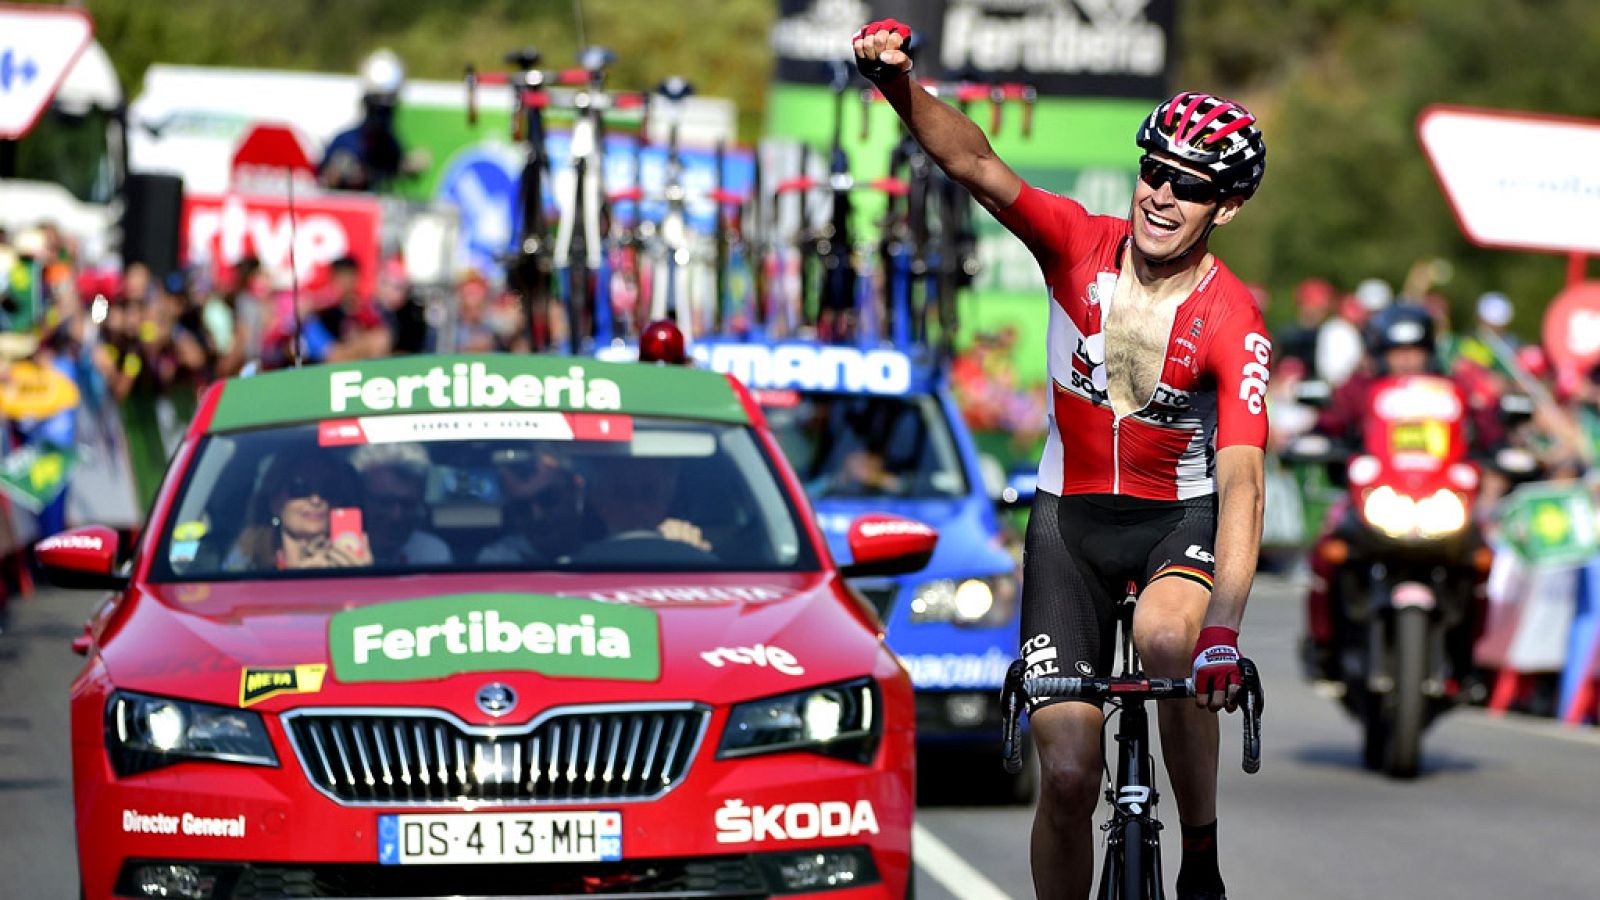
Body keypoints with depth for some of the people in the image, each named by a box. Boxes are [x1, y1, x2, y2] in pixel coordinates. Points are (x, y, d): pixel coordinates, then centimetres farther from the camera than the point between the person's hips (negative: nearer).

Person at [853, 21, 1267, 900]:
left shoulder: (1233, 324, -20)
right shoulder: (1080, 246, -12)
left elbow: (1242, 482, -30)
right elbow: (975, 162, -25)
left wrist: (1224, 628, -43)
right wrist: (899, 84, -45)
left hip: (1179, 516, -2)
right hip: (1069, 515, 2)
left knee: (1167, 639, -37)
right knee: (1068, 775, -8)